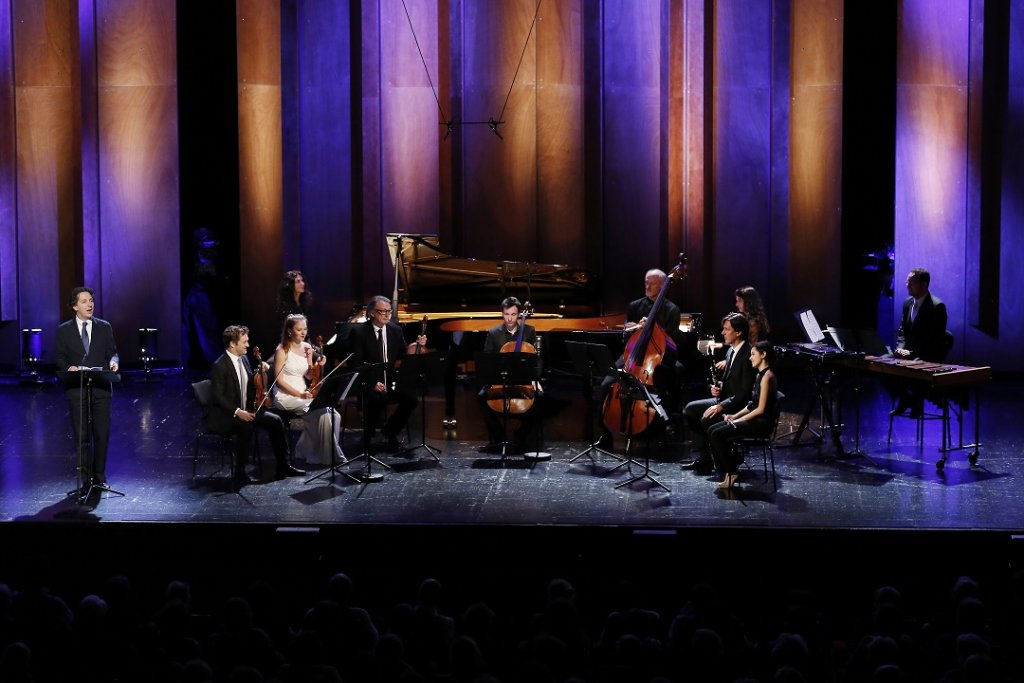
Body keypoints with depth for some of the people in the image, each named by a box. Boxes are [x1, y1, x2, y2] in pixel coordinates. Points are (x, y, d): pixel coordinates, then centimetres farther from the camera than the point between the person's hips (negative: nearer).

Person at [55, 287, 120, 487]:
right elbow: (60, 358, 6)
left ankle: (99, 477, 14)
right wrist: (68, 367, -15)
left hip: (100, 388, 1)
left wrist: (113, 361, -14)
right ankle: (86, 479, 9)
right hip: (76, 389, -1)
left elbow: (112, 352, 9)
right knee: (82, 436, 2)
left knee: (102, 434, 2)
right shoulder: (64, 330, 5)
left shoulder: (104, 327, 8)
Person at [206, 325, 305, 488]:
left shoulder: (244, 359, 8)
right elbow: (217, 397, -21)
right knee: (246, 427, -36)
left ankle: (283, 467, 4)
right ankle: (240, 474, -27)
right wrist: (237, 412, -29)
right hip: (223, 416, -9)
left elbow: (251, 386, 20)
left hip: (245, 411, 9)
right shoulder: (219, 366, -17)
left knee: (275, 420, -5)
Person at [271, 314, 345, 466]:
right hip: (286, 396, -6)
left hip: (303, 394, 6)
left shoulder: (307, 347, 10)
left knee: (332, 414, -19)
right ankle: (325, 455, -14)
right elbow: (279, 380, -12)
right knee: (321, 411, -27)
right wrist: (299, 394, -22)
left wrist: (318, 366, -5)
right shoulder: (282, 350, -8)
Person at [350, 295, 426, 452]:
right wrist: (372, 383, -21)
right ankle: (367, 438, -7)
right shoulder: (360, 333, -7)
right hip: (369, 382, -5)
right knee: (376, 399, -34)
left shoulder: (395, 330, 7)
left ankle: (389, 431, 2)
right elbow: (356, 364, -9)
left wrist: (417, 345, -11)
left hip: (391, 380, 5)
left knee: (412, 398, -21)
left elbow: (403, 355, 9)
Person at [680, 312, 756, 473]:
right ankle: (703, 456, 1)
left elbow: (746, 392, -24)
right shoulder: (730, 351, 10)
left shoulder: (748, 354, -20)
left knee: (707, 420, -27)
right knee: (690, 409, 1)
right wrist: (718, 388, -1)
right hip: (725, 399, 10)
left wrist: (722, 406, -25)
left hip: (741, 406, -10)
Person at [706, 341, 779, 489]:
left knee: (718, 434, -18)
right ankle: (726, 469, 0)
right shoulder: (759, 375, 15)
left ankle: (732, 473, -7)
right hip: (754, 419, 10)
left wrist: (739, 420, -13)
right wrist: (735, 415, 5)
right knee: (712, 430, -1)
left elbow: (761, 409, -19)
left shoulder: (767, 376, -15)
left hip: (762, 423, -10)